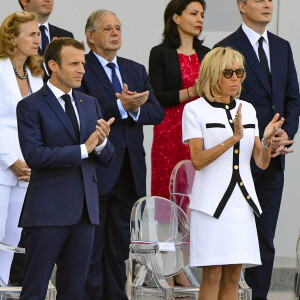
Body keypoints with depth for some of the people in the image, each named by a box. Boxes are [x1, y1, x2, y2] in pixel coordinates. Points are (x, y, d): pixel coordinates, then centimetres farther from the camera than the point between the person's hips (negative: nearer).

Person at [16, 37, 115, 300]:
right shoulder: (31, 106, -4)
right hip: (48, 211, -6)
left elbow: (107, 157, 15)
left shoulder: (90, 104, 16)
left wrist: (101, 142, -9)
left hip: (85, 209, 6)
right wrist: (83, 149, -18)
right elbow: (33, 155, -16)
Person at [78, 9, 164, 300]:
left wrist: (135, 109, -13)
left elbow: (157, 112, 6)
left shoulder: (136, 70, 16)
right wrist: (120, 107, -24)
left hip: (129, 172, 6)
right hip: (97, 174, -6)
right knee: (91, 247, -3)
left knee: (119, 246, 11)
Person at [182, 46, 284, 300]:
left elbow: (262, 163, 11)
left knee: (233, 276, 5)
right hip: (212, 201, -5)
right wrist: (234, 138, -20)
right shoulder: (195, 110, -2)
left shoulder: (247, 110, 14)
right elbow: (198, 160, -11)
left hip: (242, 201, 5)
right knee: (213, 274, -7)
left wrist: (267, 139, -9)